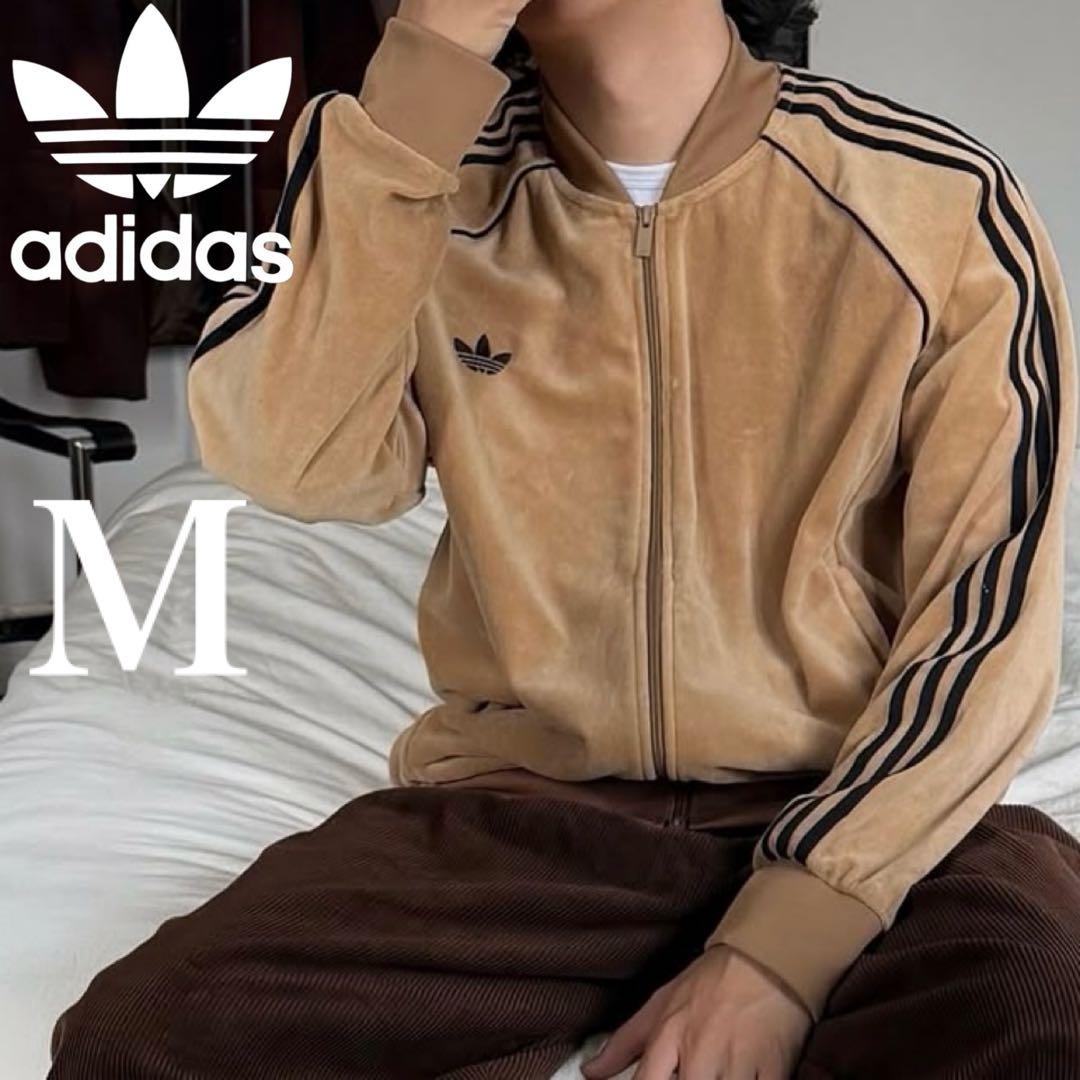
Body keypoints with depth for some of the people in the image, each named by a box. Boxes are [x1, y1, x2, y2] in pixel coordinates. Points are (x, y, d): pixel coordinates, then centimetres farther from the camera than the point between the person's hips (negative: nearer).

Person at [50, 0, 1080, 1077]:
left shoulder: (939, 204, -6)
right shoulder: (430, 176, 1)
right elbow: (292, 460, -16)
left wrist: (782, 948, -15)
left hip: (856, 809, -2)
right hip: (522, 803, 3)